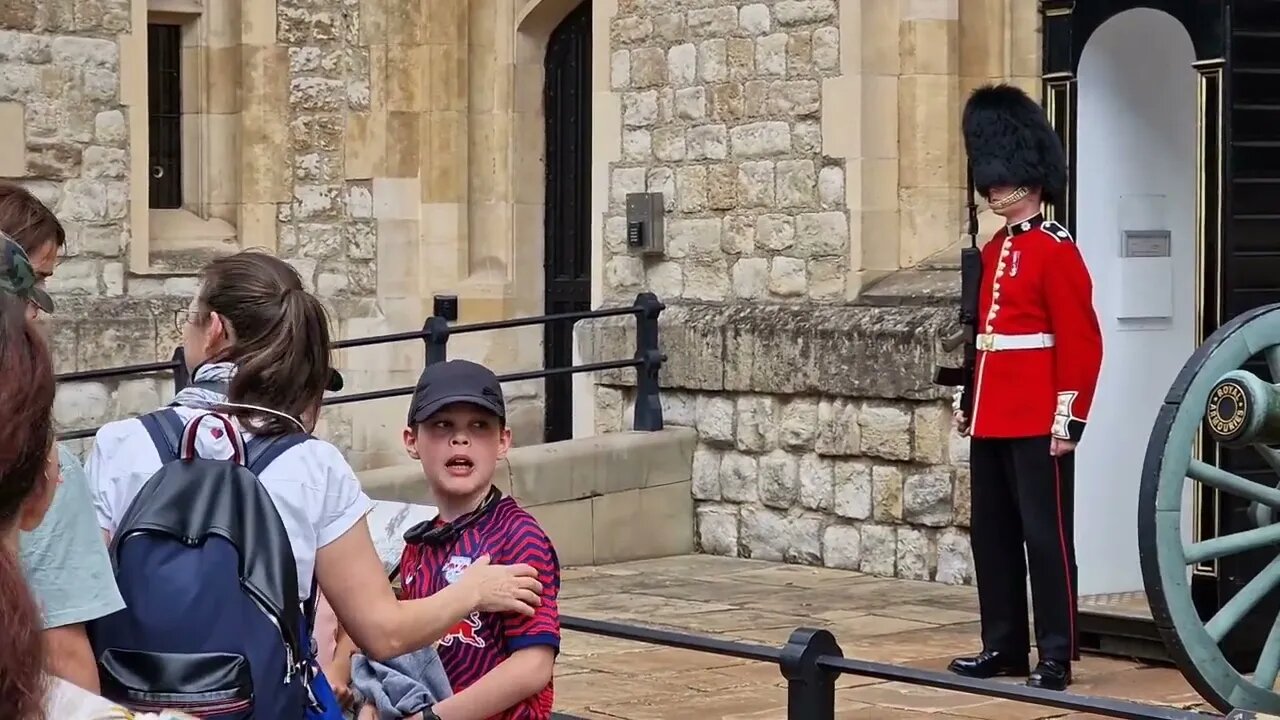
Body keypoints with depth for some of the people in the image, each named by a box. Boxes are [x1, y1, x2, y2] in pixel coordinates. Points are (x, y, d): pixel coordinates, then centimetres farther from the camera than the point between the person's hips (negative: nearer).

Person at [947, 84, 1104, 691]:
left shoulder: (1057, 251, -10)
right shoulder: (994, 251, 15)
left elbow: (1081, 342, -14)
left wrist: (1070, 419, -18)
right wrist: (968, 403, 20)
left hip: (1038, 424, -9)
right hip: (991, 421, 9)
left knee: (1045, 536, -4)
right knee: (992, 537, 12)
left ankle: (1056, 657, 0)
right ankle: (1004, 646, 20)